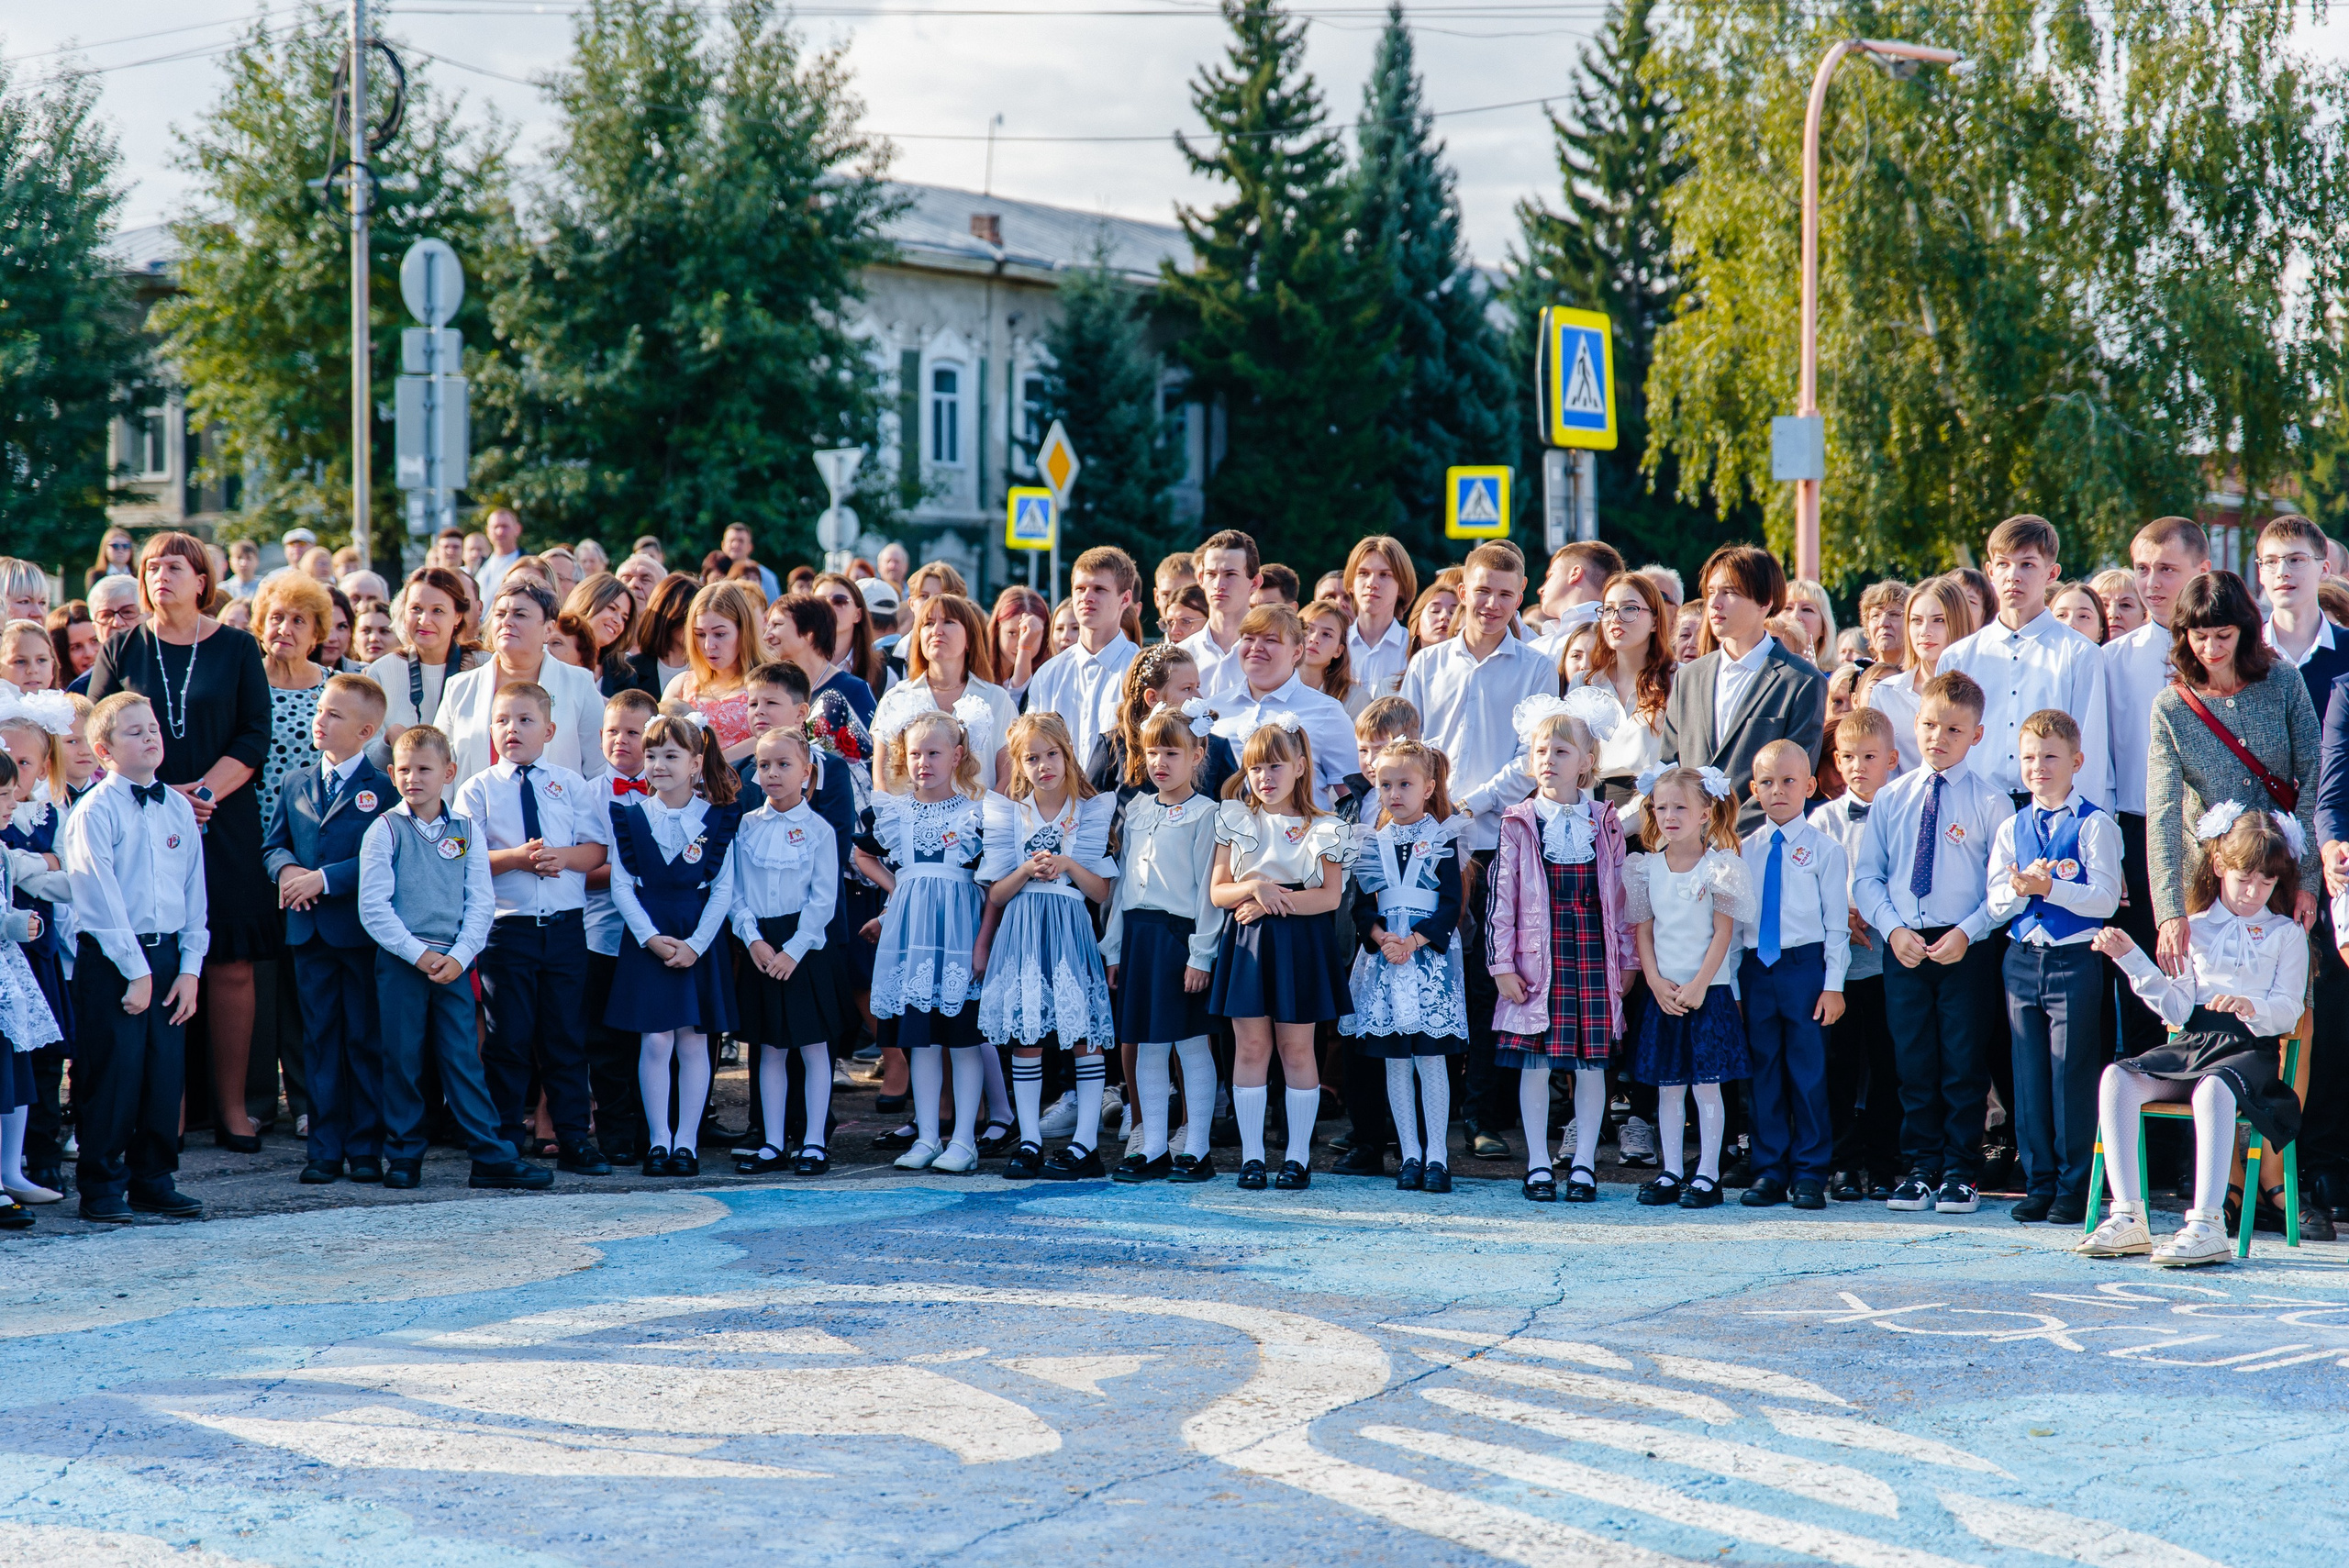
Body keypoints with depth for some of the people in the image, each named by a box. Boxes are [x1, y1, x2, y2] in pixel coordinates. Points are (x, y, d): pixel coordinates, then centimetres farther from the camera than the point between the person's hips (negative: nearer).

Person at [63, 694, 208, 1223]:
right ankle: (101, 1185, 8)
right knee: (112, 1074, -2)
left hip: (167, 956, 5)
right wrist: (136, 971, -14)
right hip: (111, 960, -5)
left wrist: (189, 967, 4)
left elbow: (194, 891, 11)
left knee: (166, 1074, 8)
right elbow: (102, 900, -12)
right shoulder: (94, 812, -8)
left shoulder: (180, 808, 9)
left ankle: (153, 1179, 19)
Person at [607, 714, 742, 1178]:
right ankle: (658, 1140, 7)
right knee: (655, 1041, -2)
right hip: (646, 939, 0)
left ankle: (686, 1141, 9)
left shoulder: (717, 819, -1)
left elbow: (723, 890, -2)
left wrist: (695, 944, -11)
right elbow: (620, 885, -1)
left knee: (693, 1041, 2)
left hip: (700, 940, 0)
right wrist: (651, 938, -11)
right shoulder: (630, 815, 1)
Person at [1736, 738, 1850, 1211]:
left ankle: (1810, 1172, 6)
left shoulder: (1825, 848, 0)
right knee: (1764, 1072, 6)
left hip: (1805, 964, -3)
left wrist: (1834, 983, -6)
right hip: (1755, 968, 3)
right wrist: (1732, 984, 8)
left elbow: (1836, 922, 0)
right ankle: (1769, 1170, 14)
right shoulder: (1744, 851, 10)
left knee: (1809, 1070, -1)